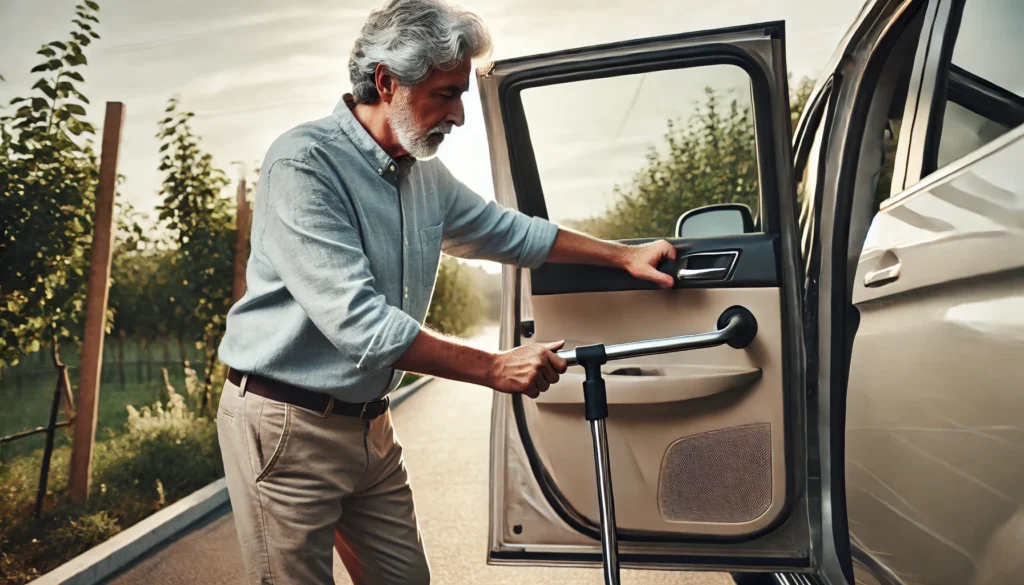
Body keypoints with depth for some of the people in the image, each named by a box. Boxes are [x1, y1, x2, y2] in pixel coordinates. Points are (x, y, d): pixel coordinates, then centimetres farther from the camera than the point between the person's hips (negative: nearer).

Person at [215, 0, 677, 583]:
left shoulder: (426, 175, 5)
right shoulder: (305, 163, -20)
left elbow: (509, 231, 20)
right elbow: (360, 325, -27)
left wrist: (624, 254, 15)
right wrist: (496, 369, -22)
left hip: (369, 423, 7)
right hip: (288, 425, -7)